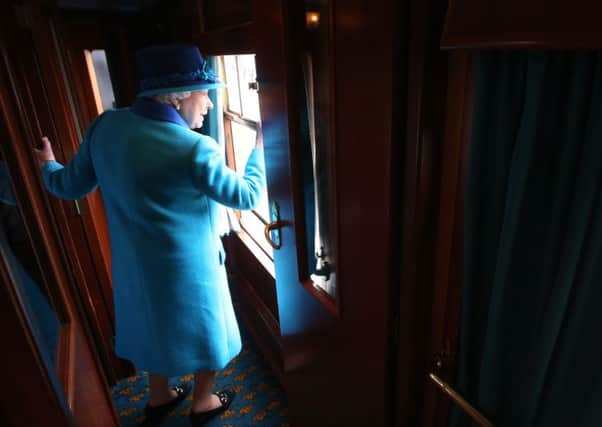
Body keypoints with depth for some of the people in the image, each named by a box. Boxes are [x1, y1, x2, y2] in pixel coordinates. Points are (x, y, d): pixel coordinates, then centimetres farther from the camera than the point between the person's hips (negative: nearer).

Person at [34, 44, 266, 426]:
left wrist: (48, 166, 25)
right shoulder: (196, 149, -27)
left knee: (155, 324, 27)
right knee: (205, 329, 19)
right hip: (188, 267, -6)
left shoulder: (106, 126, -9)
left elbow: (69, 186, 2)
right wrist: (259, 149, -2)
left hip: (134, 263, 6)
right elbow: (247, 196, -16)